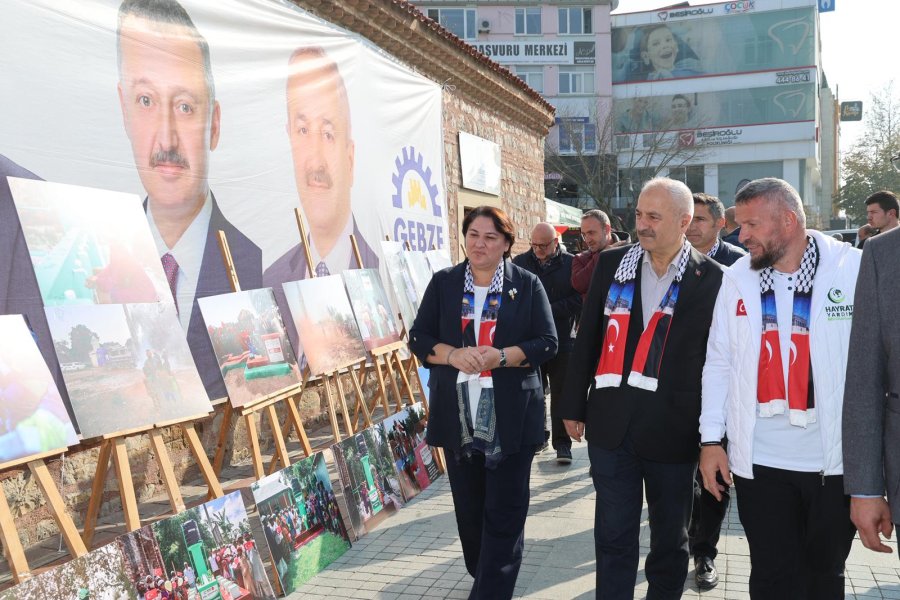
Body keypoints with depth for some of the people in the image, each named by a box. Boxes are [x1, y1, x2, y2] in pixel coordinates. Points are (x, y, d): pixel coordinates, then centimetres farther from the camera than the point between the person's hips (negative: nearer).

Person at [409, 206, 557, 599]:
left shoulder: (527, 285, 1)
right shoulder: (443, 283, 6)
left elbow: (547, 343, -3)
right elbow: (419, 338, 3)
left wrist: (501, 357, -19)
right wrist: (453, 354, -16)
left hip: (511, 417, -2)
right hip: (458, 416, 3)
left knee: (504, 512, 2)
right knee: (469, 507, 13)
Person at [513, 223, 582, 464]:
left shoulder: (571, 264, 0)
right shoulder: (520, 262, 6)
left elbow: (578, 300, -5)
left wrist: (550, 310, -14)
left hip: (562, 339, -2)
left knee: (561, 392, 4)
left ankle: (562, 443, 12)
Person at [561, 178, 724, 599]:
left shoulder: (709, 278, -5)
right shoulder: (611, 265, 3)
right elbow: (587, 340, 7)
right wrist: (574, 406, 8)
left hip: (674, 430, -1)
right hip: (612, 425, 2)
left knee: (670, 539, 16)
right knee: (612, 537, 10)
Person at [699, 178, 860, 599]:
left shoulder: (856, 270, -7)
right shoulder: (737, 277, 2)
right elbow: (718, 363, 5)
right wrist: (711, 439, 3)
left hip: (835, 459, -1)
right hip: (759, 459, 2)